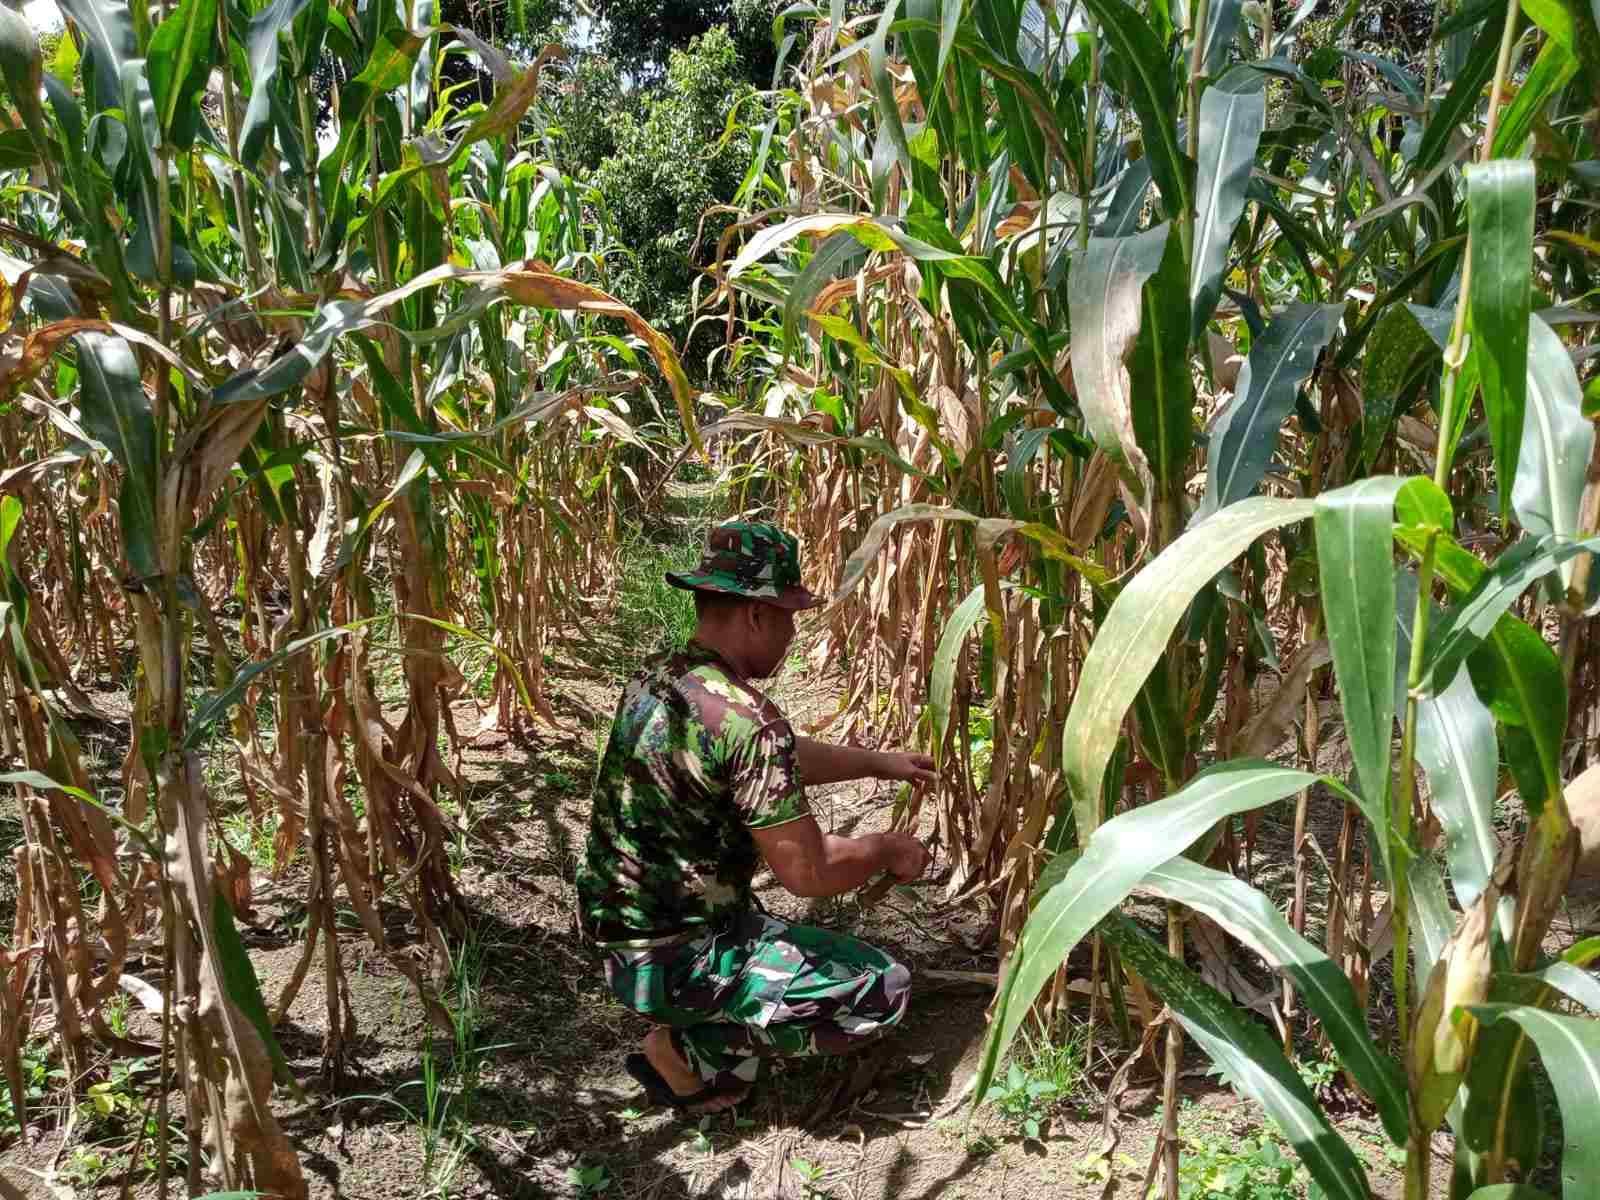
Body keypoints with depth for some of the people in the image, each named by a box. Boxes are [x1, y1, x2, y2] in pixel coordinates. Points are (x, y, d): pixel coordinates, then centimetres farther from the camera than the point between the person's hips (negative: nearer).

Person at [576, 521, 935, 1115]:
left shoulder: (653, 679, 1)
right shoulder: (745, 718, -28)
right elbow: (807, 872, -23)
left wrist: (880, 762, 20)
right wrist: (887, 850, -4)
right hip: (673, 963, -9)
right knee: (884, 989, -4)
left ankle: (693, 1028, 17)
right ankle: (692, 1051, 0)